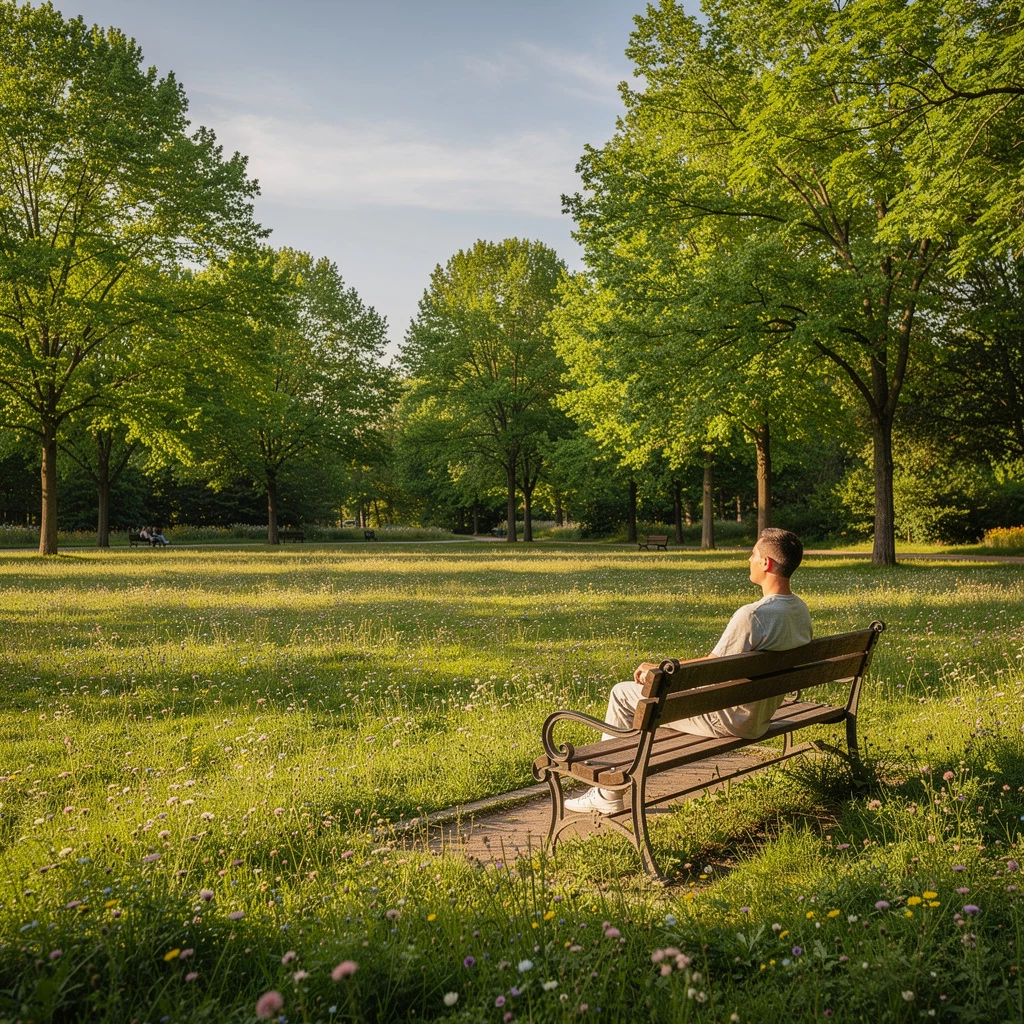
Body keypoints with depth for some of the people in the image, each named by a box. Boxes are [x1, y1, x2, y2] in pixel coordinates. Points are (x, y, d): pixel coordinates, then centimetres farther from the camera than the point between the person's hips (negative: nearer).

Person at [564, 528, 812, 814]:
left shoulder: (752, 615, -29)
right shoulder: (801, 611, 0)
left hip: (731, 718, -9)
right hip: (762, 716, 9)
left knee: (622, 693, 2)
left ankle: (607, 795, 14)